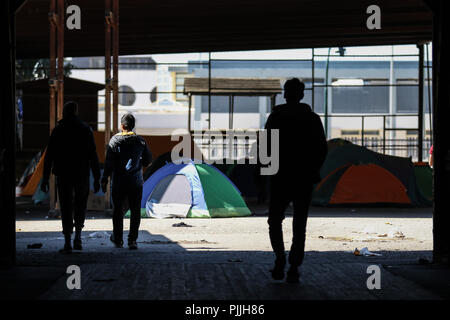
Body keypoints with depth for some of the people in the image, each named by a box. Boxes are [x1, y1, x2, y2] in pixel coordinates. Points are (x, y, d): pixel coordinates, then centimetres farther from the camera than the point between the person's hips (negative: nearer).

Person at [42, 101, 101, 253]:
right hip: (82, 175, 0)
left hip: (63, 175, 0)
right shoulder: (86, 129, 0)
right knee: (80, 206, 18)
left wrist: (45, 179, 2)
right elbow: (93, 156, -3)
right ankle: (77, 237, 8)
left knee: (66, 208, 4)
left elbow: (49, 156, -2)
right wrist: (97, 178, 1)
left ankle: (67, 242, -2)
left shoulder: (57, 130, 0)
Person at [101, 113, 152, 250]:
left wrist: (104, 179, -4)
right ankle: (132, 240, -4)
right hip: (136, 182, 1)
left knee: (118, 210, 10)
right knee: (135, 211, 3)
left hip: (119, 182, -1)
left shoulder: (115, 141, -5)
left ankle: (118, 239, 17)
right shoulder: (140, 141, 1)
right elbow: (148, 161, 11)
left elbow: (109, 162, -9)